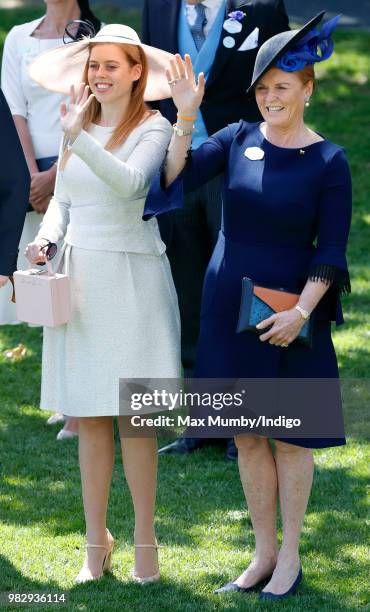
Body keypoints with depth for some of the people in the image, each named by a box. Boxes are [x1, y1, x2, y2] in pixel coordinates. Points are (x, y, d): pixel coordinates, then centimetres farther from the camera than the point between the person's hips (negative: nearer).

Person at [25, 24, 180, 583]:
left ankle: (145, 539, 9)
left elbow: (130, 183, -25)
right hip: (79, 278, 5)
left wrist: (79, 138, -34)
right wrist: (45, 240, -1)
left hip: (131, 280, -5)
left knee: (133, 418, -2)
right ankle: (96, 541, 14)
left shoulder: (153, 129, -7)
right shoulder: (78, 124, 10)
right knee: (90, 420, 7)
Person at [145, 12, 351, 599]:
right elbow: (179, 175, -12)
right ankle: (264, 550, 22)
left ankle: (290, 555, 17)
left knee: (291, 435, 5)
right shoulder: (240, 138, 1)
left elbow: (331, 252, -9)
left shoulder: (328, 161, -8)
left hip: (289, 313, -3)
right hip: (229, 304, 3)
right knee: (248, 434, 10)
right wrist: (185, 118, -25)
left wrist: (301, 312, -19)